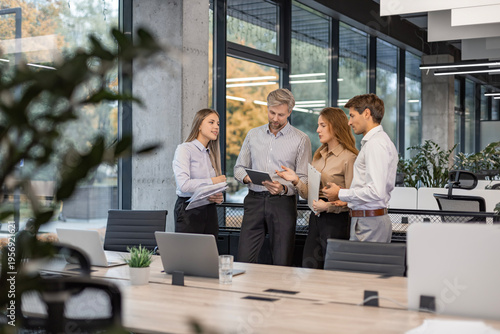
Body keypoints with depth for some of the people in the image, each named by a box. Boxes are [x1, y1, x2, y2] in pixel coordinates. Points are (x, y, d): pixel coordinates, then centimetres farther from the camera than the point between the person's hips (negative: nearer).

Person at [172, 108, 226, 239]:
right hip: (189, 211, -6)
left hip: (210, 211, 6)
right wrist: (212, 181, -10)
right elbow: (183, 185, -18)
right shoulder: (184, 149, -5)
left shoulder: (213, 153, 17)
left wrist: (219, 197, -1)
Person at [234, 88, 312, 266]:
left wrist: (284, 189, -20)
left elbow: (303, 178, -1)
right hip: (254, 200, 3)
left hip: (283, 203, -3)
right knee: (244, 260, -2)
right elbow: (239, 167, 18)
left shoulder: (301, 139, 3)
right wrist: (246, 177, -5)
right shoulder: (253, 135, 14)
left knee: (282, 263, -1)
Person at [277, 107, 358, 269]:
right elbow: (309, 194, 12)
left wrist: (328, 206, -21)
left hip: (336, 221, -7)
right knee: (308, 268, 6)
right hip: (315, 219, 7)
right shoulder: (318, 155, 14)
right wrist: (296, 180, -3)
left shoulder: (349, 157, -9)